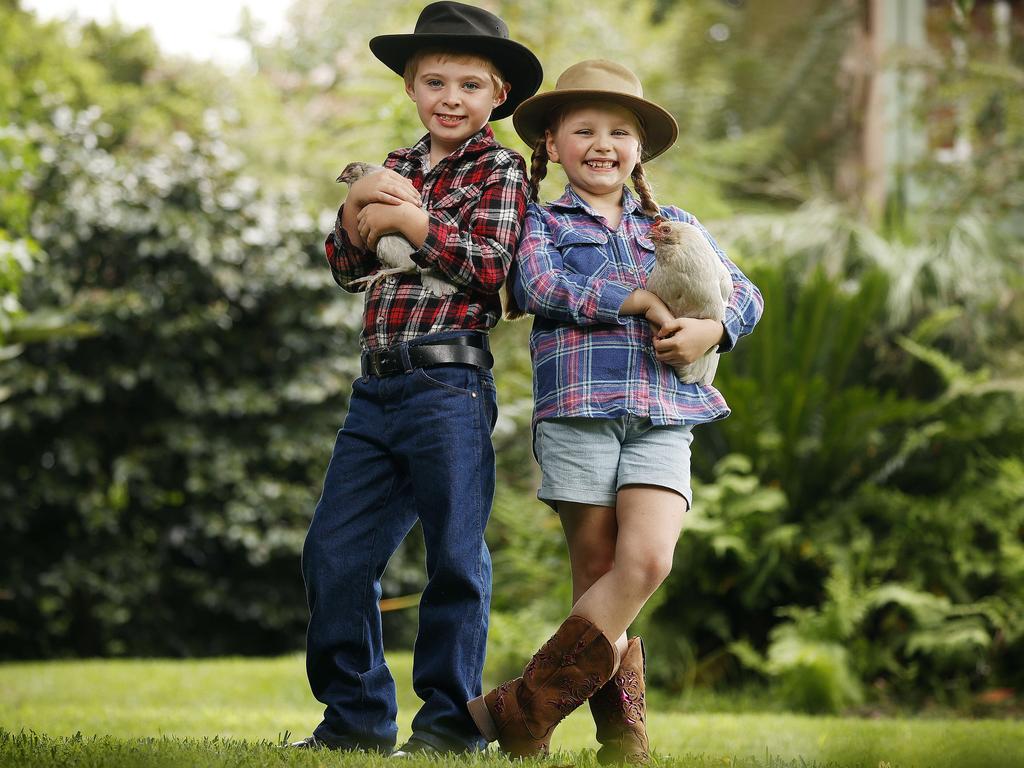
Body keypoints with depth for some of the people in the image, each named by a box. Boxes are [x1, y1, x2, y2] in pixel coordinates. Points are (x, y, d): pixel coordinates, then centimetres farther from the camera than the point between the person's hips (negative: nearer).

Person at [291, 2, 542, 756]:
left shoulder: (501, 170, 2)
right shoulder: (396, 169, 18)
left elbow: (491, 265, -11)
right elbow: (348, 268, 15)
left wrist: (411, 221, -11)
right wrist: (356, 218, -5)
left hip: (449, 386, -6)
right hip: (377, 386, 6)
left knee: (455, 553, -1)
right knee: (334, 554, 5)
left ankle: (451, 717, 9)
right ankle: (357, 714, 15)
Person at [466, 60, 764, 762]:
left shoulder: (673, 226, 22)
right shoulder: (542, 223, 12)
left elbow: (745, 294, 17)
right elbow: (540, 286, -8)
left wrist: (712, 329, -5)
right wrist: (641, 301, -12)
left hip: (662, 416, 2)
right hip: (577, 410, -2)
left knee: (646, 560, -15)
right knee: (599, 573, -2)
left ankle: (523, 710, -10)